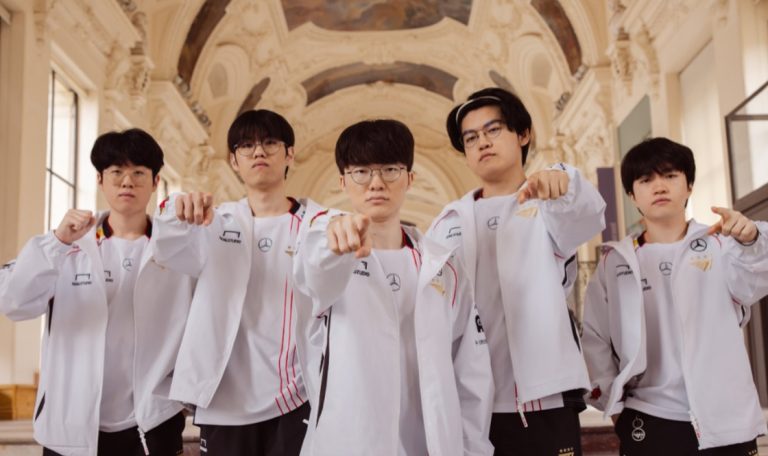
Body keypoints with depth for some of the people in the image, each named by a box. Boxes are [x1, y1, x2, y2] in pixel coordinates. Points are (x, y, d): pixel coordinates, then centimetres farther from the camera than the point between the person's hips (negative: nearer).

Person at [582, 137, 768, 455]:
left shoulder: (720, 245, 3)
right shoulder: (615, 261, 5)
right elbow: (594, 336, 6)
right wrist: (613, 403, 0)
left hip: (726, 421, 0)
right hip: (647, 423, 1)